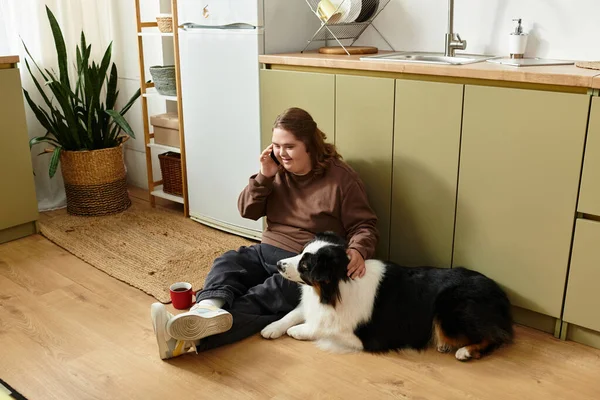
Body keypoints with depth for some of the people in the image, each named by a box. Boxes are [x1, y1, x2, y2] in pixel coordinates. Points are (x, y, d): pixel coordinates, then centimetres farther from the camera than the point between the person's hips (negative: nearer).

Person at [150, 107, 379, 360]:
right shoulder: (278, 171, 8)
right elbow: (247, 211, 9)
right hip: (267, 252, 6)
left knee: (271, 295, -33)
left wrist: (357, 251, -28)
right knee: (226, 262, -24)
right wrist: (264, 177, -7)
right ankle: (207, 309, -57)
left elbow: (364, 226, -5)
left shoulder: (341, 178, -6)